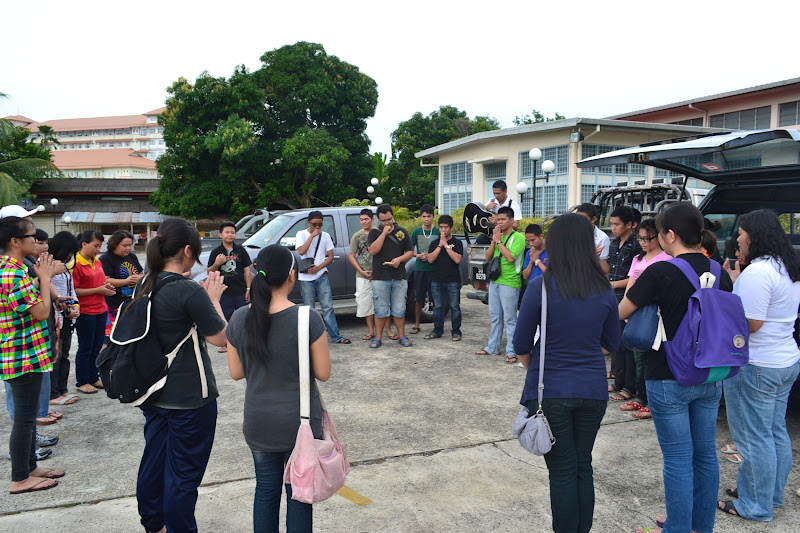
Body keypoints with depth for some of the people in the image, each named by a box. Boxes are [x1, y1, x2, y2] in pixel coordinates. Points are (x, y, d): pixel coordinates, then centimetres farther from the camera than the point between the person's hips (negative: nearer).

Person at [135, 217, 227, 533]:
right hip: (189, 398, -8)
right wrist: (213, 298, -4)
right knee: (183, 471, 6)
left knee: (154, 460, 22)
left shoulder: (145, 286, 2)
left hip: (153, 393, 8)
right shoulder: (189, 291, -23)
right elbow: (220, 338, -15)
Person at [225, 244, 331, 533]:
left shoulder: (240, 319, -7)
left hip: (258, 423, 3)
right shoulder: (308, 319, -19)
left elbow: (236, 372, 2)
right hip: (300, 422, -3)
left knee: (266, 490, 21)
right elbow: (323, 373, -11)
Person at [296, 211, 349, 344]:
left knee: (328, 307, 0)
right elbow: (301, 251, -16)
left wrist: (318, 267, -10)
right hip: (306, 278, -2)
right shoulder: (301, 234, 1)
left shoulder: (325, 236, 7)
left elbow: (330, 257, 5)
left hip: (322, 276, 2)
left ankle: (336, 336, 2)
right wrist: (312, 235, -16)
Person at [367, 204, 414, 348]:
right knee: (380, 310, 2)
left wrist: (400, 259, -10)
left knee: (399, 309, 5)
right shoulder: (374, 233, 7)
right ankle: (377, 337, 11)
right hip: (380, 278, -1)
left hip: (399, 278, 1)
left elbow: (410, 252, 10)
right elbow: (372, 250, -9)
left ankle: (402, 336, 16)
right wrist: (384, 233, -9)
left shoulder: (402, 232, 11)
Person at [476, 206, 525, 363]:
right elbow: (487, 257, 10)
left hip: (510, 283, -7)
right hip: (494, 281, 7)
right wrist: (494, 240, -2)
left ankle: (511, 352, 2)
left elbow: (511, 257, -20)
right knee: (495, 317, 14)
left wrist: (499, 240, -12)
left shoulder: (518, 237, -7)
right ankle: (493, 348, 24)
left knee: (510, 318, -3)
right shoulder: (497, 236, 15)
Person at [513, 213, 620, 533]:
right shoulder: (604, 290, -2)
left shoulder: (541, 287, -14)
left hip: (552, 390, -4)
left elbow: (521, 345, -6)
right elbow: (611, 343, 9)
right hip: (593, 389, 4)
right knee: (583, 466, 18)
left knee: (562, 471, 9)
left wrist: (535, 372, 10)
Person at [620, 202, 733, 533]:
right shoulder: (719, 273, 2)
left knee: (678, 458, 4)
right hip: (710, 378, 7)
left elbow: (618, 314, -13)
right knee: (705, 453, 16)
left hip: (669, 379, -6)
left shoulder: (660, 273, -18)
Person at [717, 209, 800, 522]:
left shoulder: (757, 272, -23)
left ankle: (756, 507, 15)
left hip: (755, 367, -10)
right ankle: (772, 495, 34)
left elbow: (750, 324, -24)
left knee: (754, 437, 3)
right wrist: (737, 284, 11)